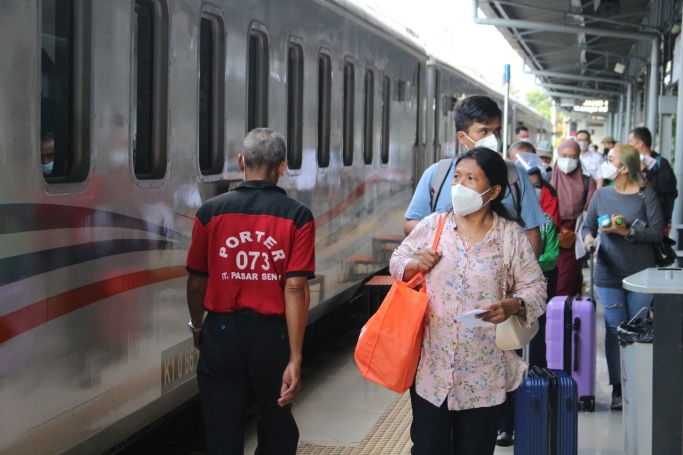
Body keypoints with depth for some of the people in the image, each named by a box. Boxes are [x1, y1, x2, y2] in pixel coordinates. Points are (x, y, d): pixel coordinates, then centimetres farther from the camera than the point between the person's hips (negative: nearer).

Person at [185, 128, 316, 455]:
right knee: (277, 427, 21)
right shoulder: (297, 216, -8)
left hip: (222, 332, 0)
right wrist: (295, 359, -14)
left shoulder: (211, 212, -4)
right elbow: (295, 288, -14)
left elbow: (196, 283, 3)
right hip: (272, 333, 0)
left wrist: (197, 327, 21)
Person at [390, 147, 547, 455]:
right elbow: (397, 262, 12)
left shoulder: (511, 236, -3)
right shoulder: (432, 226, 2)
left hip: (484, 373, -1)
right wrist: (414, 265, -11)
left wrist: (511, 306, -21)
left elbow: (535, 287, -1)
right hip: (432, 367, 1)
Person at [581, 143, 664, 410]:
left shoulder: (646, 195, -4)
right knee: (615, 330, 3)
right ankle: (618, 388, 10)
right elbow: (587, 226, 13)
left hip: (641, 274, -2)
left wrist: (627, 231, -19)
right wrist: (588, 237, -9)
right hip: (609, 274, 2)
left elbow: (657, 232, -8)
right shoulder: (602, 195, 7)